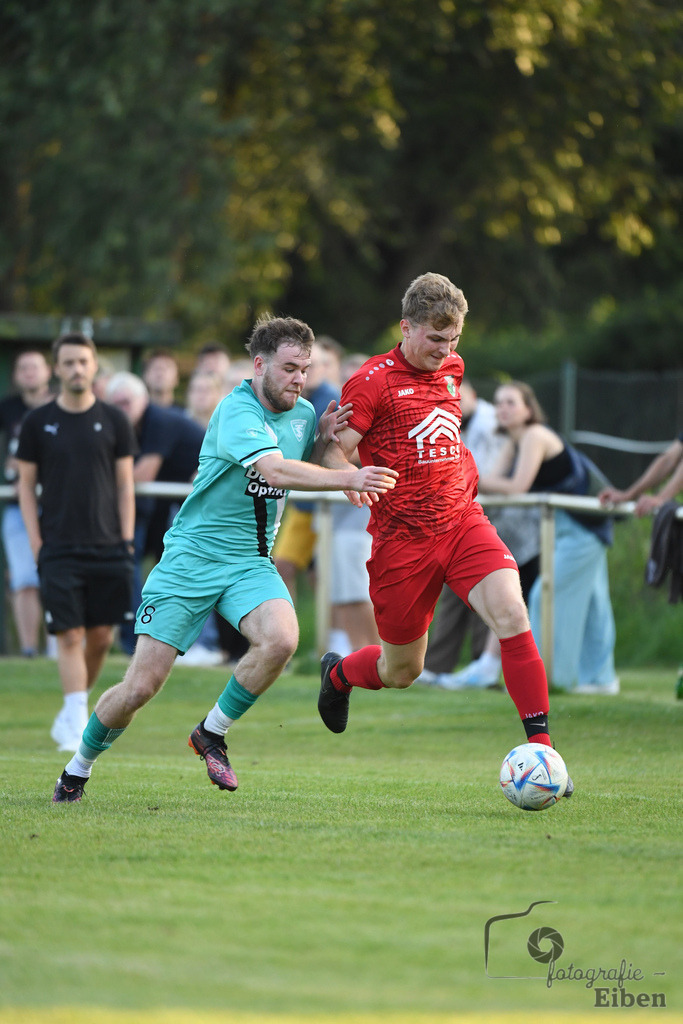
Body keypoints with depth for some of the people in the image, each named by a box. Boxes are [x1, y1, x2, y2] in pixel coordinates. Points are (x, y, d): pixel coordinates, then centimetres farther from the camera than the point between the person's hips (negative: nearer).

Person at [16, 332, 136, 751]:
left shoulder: (114, 421, 5)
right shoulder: (38, 422, 3)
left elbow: (125, 485, 8)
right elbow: (26, 485, 7)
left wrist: (126, 540, 0)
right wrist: (36, 542, -2)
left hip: (107, 548, 2)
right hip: (59, 549, -2)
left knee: (102, 636, 3)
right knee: (70, 637, -8)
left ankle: (75, 709, 23)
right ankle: (76, 722, -9)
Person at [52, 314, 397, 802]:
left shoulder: (302, 412, 5)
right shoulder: (237, 412, -19)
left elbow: (301, 472, 20)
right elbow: (275, 470, -34)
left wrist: (324, 439, -1)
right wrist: (347, 478, -43)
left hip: (250, 563, 6)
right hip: (191, 558, -6)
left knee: (281, 639, -26)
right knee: (142, 684, -7)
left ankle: (212, 734, -3)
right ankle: (79, 767, 19)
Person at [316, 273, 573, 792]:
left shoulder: (451, 369, 11)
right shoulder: (373, 381, -9)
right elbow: (332, 449, -13)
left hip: (462, 522, 4)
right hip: (401, 539, -4)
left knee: (511, 614, -22)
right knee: (402, 671, 8)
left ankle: (540, 745, -20)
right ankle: (339, 673, 45)